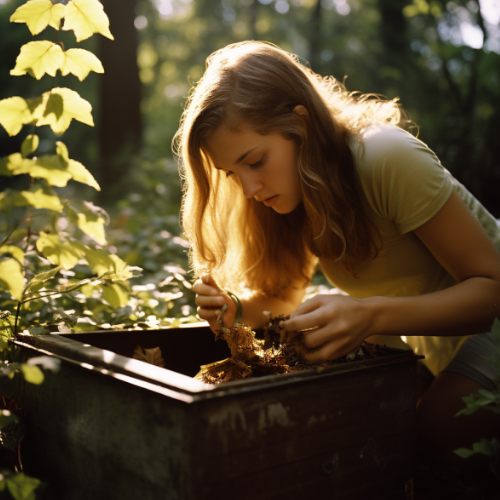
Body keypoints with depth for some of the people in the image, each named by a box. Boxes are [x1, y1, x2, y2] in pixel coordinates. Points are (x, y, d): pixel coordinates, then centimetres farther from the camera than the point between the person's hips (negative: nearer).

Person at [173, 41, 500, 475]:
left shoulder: (388, 161, -31)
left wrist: (370, 315, -43)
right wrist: (236, 307, -20)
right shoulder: (293, 187, -9)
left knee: (434, 440, -25)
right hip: (419, 333, 6)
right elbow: (284, 292, 4)